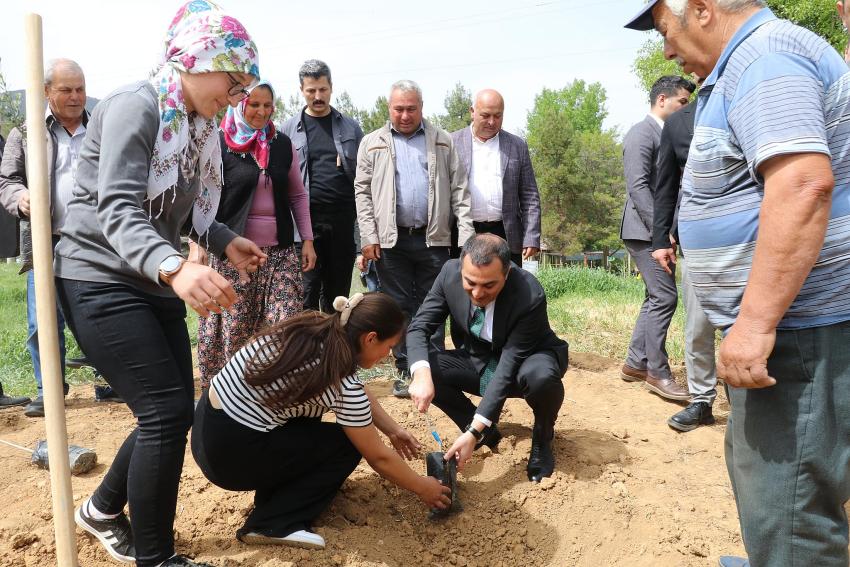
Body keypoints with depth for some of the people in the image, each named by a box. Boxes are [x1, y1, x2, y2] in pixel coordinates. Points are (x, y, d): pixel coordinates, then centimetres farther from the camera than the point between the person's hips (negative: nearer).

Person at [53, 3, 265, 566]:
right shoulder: (135, 106, -16)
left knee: (174, 412, 9)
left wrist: (225, 240, 3)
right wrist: (175, 267, -45)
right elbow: (117, 211, -27)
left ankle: (104, 510, 34)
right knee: (167, 411, -13)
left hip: (156, 284, 9)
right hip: (101, 280, -8)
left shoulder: (197, 125, 11)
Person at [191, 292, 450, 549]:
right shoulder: (342, 385, -20)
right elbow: (379, 457, -7)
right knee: (347, 445, 3)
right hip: (231, 455, -8)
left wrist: (393, 430, 22)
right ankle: (273, 524, -3)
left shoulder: (312, 328, 1)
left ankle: (277, 488, 21)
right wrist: (422, 488, 9)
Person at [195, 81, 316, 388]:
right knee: (234, 329, 1)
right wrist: (199, 244, -9)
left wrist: (307, 240, 10)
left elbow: (297, 195, 15)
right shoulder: (220, 144, 0)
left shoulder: (282, 144, 11)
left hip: (279, 252, 3)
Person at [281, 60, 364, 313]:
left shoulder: (350, 127, 11)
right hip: (307, 219, -2)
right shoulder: (289, 129, 7)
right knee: (307, 293, 0)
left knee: (338, 291, 10)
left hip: (344, 219, 2)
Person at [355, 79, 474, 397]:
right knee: (399, 307, 6)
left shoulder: (442, 142, 9)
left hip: (433, 238, 0)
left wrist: (466, 236, -4)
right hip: (390, 239, 0)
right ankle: (405, 370, 15)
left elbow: (459, 190, 5)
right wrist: (369, 238, -5)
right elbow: (363, 193, 4)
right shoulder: (372, 144, 8)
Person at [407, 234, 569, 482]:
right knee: (427, 368, -21)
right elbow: (419, 326, -17)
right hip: (480, 361, 4)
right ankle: (485, 431, 4)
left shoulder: (530, 296, -34)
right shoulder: (450, 273, -22)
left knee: (541, 376, -39)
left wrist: (474, 432, -39)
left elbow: (508, 367, -35)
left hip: (527, 360, -4)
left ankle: (542, 438, -3)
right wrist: (421, 373, -38)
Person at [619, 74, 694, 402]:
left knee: (656, 297, 12)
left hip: (657, 230, 10)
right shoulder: (642, 133, -9)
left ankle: (635, 363, 20)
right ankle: (657, 372, 1)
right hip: (645, 230, -10)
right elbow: (637, 187, -18)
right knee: (664, 296, -9)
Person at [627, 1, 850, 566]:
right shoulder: (756, 62, 18)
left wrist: (755, 324, -29)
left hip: (798, 329, -11)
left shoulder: (765, 57, -15)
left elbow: (804, 185, -29)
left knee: (787, 515, -2)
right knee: (760, 471, 25)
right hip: (774, 322, 11)